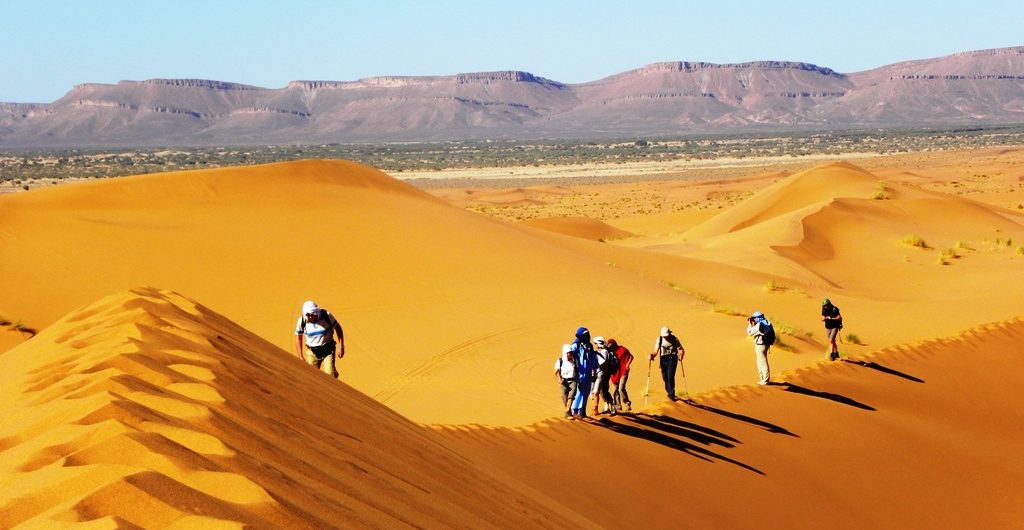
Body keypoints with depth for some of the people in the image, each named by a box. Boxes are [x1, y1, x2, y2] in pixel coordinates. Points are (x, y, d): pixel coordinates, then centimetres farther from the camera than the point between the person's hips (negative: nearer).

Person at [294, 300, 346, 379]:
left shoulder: (327, 316, -15)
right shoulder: (301, 321, -11)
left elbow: (338, 328, 0)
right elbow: (298, 338, 4)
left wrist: (341, 346, -3)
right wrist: (300, 357, 3)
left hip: (328, 351, -1)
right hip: (312, 353, 1)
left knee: (330, 375, -16)